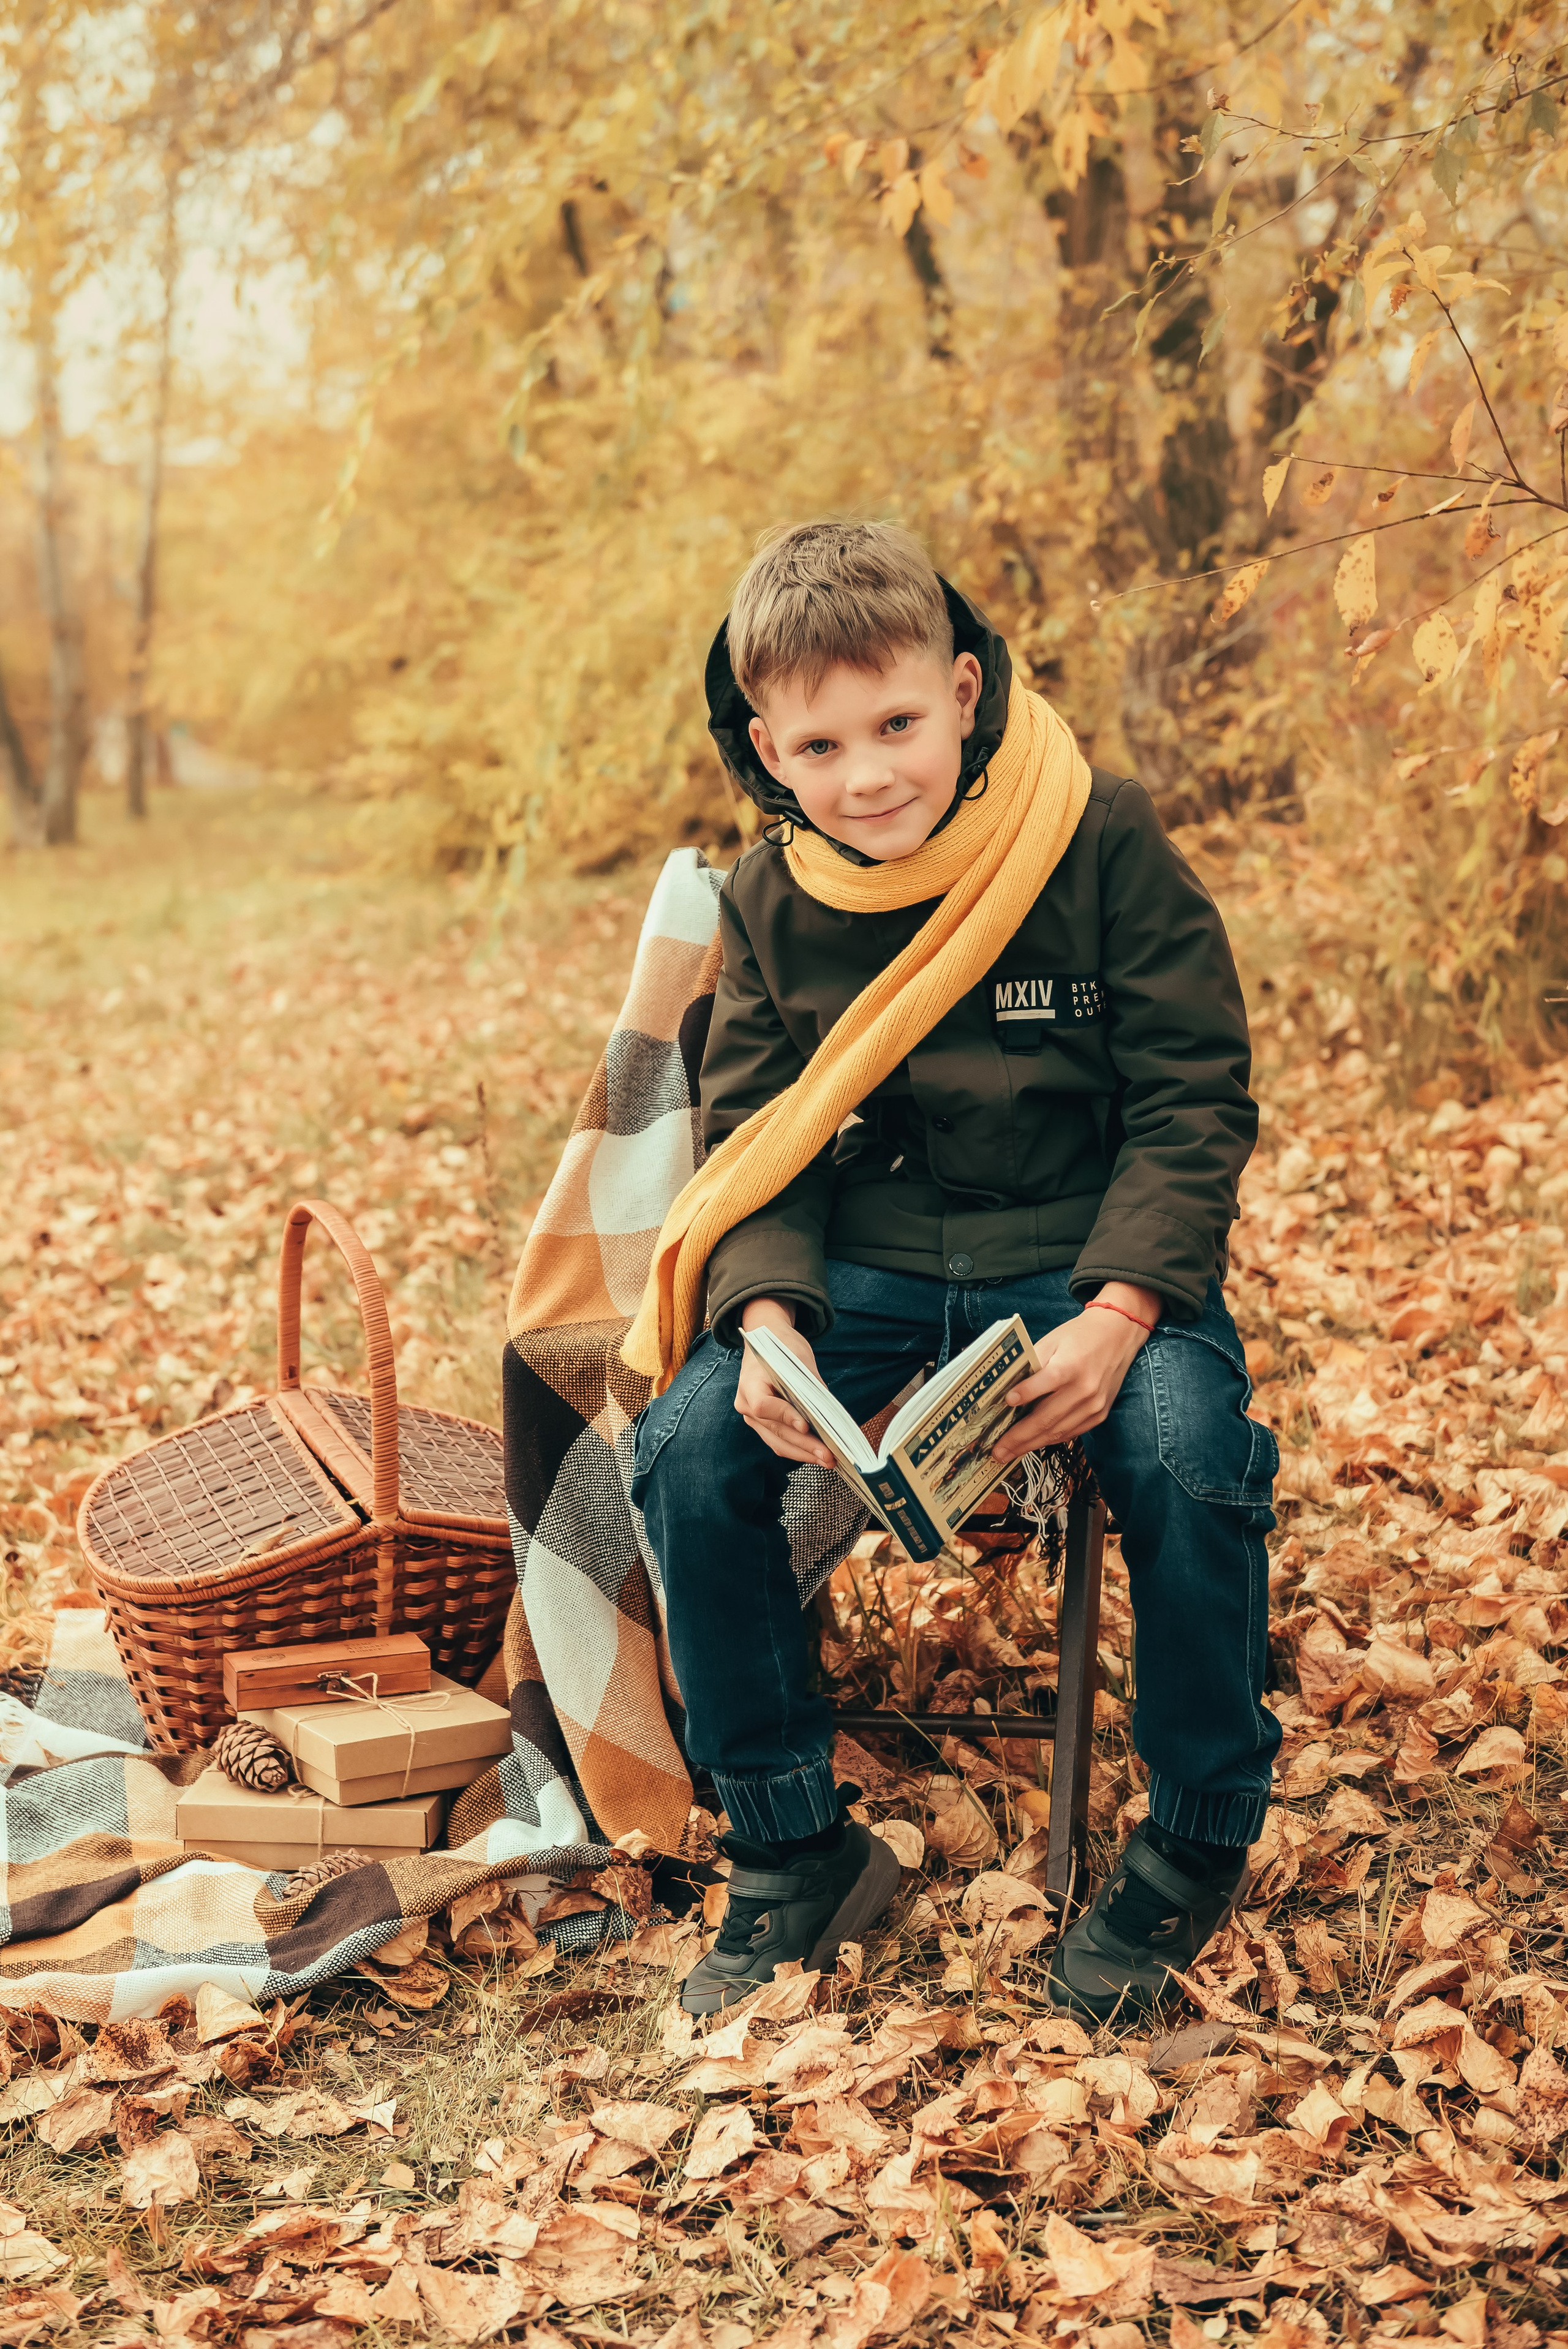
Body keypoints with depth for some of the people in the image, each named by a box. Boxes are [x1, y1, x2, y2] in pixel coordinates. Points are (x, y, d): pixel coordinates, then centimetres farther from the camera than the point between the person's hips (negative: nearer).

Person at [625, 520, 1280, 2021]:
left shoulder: (1103, 843, -10)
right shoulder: (771, 899, 1)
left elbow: (1193, 1104, -8)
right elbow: (755, 1137, 4)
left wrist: (1117, 1310, -24)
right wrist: (768, 1317, -17)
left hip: (1095, 1257, -3)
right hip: (868, 1262, 3)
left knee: (1191, 1462, -31)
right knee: (687, 1454, -20)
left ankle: (1196, 1845, -2)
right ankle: (795, 1852, -1)